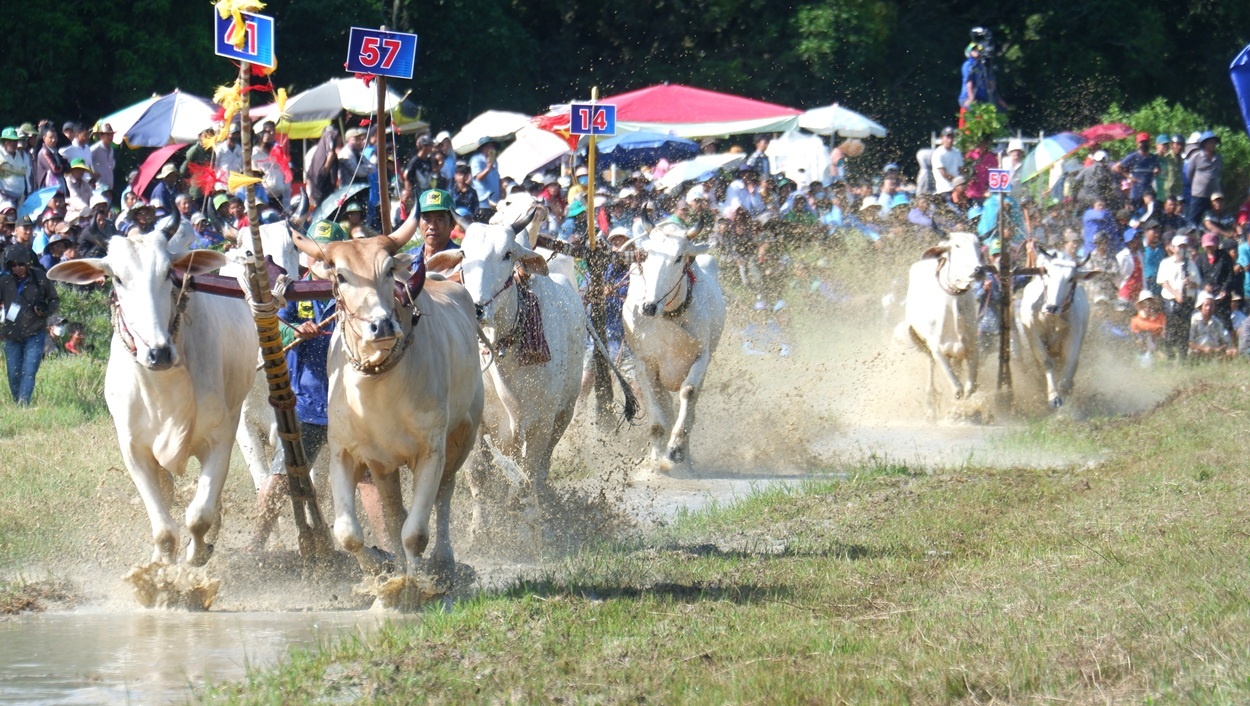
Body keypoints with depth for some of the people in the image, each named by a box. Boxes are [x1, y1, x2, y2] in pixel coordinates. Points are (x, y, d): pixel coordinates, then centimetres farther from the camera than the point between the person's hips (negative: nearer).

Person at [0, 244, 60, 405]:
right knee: (14, 374, 5)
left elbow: (55, 301, 8)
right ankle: (17, 405, 20)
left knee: (29, 372, -14)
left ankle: (24, 403, -19)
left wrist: (45, 311, -12)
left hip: (35, 333, -3)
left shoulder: (40, 278, -4)